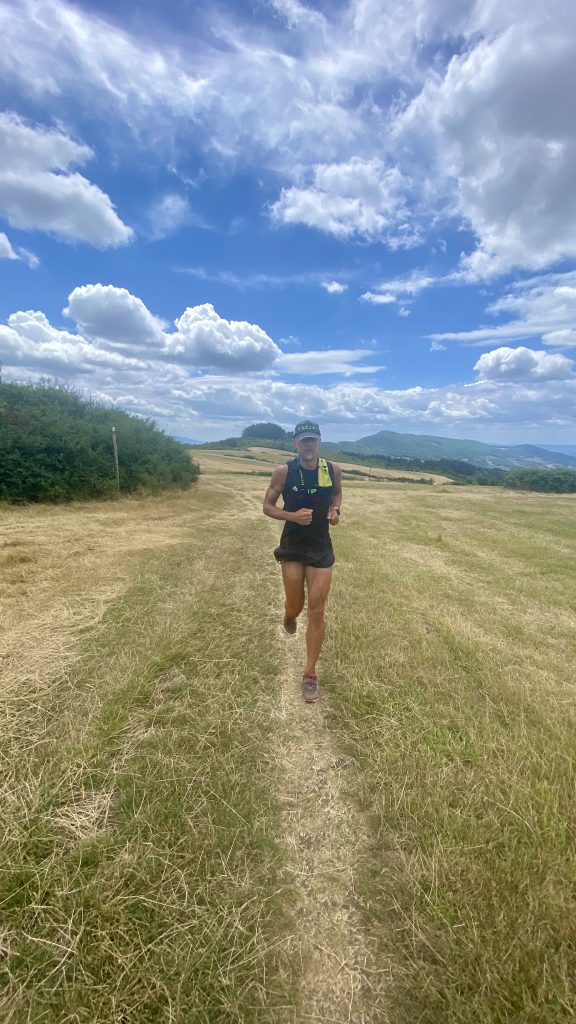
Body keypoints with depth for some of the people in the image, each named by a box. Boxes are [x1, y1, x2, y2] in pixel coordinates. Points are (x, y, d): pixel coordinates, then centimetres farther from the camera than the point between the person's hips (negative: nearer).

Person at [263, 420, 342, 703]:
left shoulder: (333, 469, -4)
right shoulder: (283, 472, -10)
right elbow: (267, 506, -4)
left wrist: (335, 510, -6)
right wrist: (292, 516, -22)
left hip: (321, 549, 1)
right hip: (292, 548, -1)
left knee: (316, 612, 2)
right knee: (295, 607, 9)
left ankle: (310, 674, 18)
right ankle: (290, 614, 51)